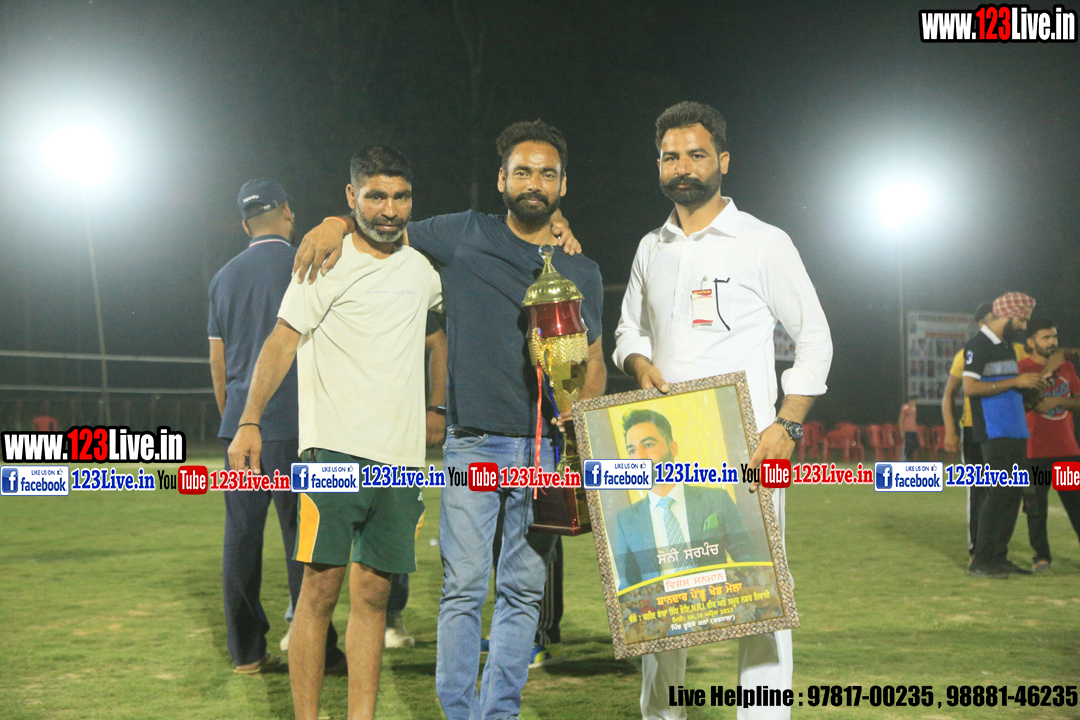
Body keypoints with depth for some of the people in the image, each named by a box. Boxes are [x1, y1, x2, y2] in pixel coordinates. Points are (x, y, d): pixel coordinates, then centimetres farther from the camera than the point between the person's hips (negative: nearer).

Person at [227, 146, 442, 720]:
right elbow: (282, 341, -9)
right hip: (336, 450, -5)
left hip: (401, 456, 5)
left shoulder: (420, 269, 14)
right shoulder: (327, 262, -1)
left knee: (373, 591, 6)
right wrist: (249, 422, -18)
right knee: (321, 586, -8)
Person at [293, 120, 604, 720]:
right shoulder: (464, 236, 5)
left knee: (525, 592, 5)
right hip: (473, 444, -2)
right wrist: (337, 223, -6)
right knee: (464, 589, -6)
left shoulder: (583, 273, 12)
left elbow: (593, 366, 15)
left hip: (547, 450, 2)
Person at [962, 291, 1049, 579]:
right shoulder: (977, 346, -9)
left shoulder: (1008, 346, 19)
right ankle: (979, 562, -6)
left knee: (1014, 493, 8)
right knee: (998, 493, -10)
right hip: (994, 434, -9)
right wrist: (1015, 382, -17)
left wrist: (1030, 383, 9)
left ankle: (999, 558, 14)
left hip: (1016, 433, 9)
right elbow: (970, 387, -19)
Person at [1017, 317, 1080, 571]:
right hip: (1036, 452, -4)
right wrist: (1047, 373, -18)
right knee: (1036, 506, -4)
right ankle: (1041, 556, 6)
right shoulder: (1022, 368, -3)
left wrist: (1058, 400, -8)